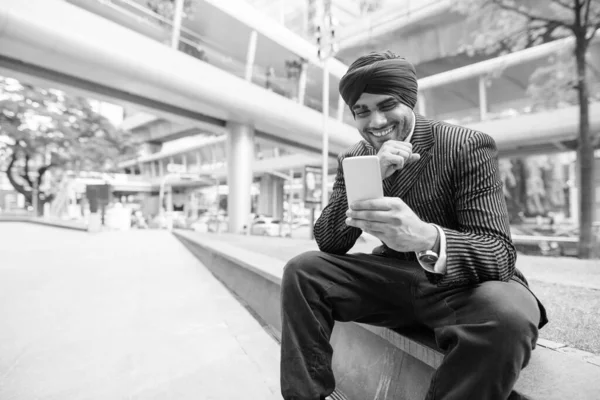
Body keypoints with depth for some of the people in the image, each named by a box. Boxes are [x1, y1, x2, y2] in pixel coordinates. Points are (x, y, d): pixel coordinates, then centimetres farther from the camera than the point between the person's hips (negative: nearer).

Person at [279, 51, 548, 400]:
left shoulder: (468, 146, -13)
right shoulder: (353, 158, 0)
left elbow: (501, 254, -22)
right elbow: (327, 241, -9)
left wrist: (426, 237, -45)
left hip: (460, 285, -2)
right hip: (392, 280, 4)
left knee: (507, 315, -35)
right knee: (301, 271, -11)